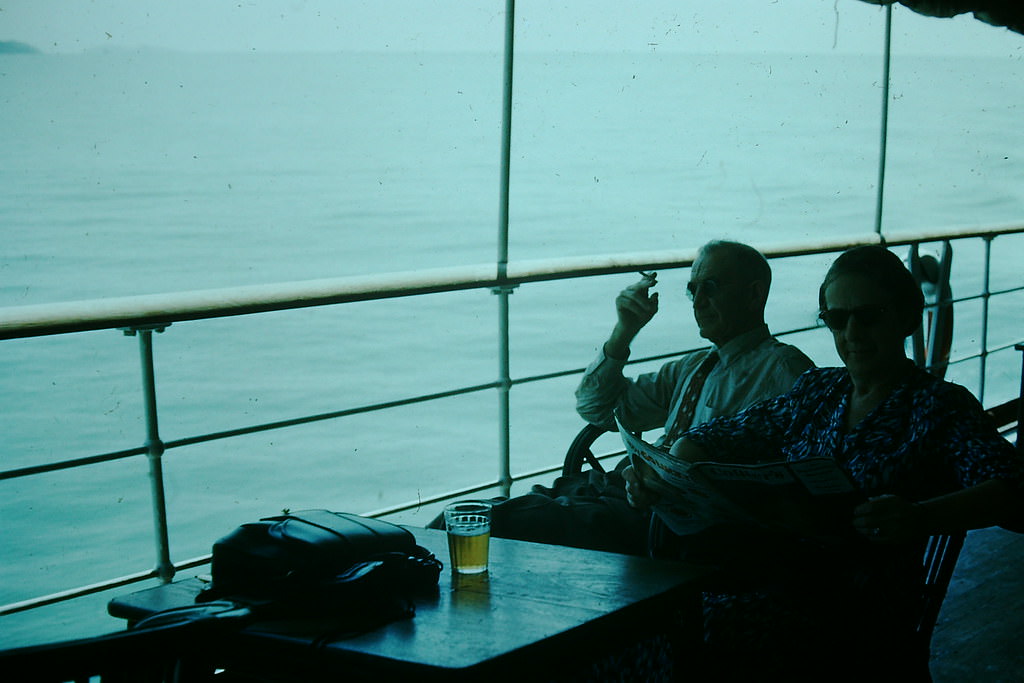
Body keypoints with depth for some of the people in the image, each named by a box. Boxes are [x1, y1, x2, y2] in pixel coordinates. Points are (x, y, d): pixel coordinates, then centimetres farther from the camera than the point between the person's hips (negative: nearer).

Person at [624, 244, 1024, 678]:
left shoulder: (939, 406, 1)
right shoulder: (816, 391, 17)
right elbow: (714, 438, 18)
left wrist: (919, 519, -34)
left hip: (863, 616, -5)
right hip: (777, 574, 5)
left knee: (709, 627, -30)